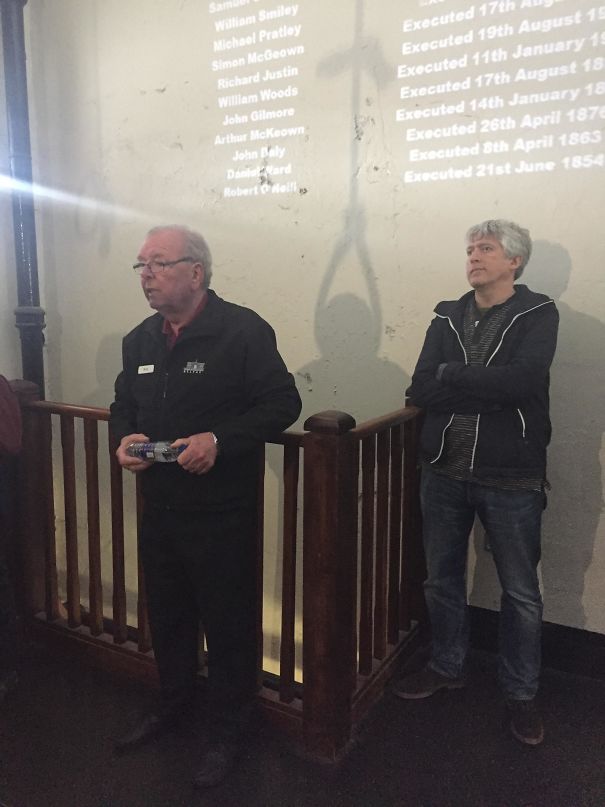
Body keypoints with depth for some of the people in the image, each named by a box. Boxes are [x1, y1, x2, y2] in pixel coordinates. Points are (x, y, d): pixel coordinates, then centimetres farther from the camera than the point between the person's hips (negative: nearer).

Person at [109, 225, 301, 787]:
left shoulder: (243, 331, -13)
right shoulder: (139, 340, 9)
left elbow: (283, 403, -14)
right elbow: (123, 405, 19)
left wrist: (219, 440, -25)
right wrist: (124, 437, -3)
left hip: (221, 513, -6)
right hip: (158, 509, 7)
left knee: (228, 624, 9)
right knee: (167, 615, 23)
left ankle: (227, 730, 32)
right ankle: (173, 704, 47)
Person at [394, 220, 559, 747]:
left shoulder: (538, 315, -3)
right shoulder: (448, 318, 7)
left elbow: (520, 381, -22)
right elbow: (421, 391, -5)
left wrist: (451, 375, -12)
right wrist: (487, 389, -16)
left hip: (511, 478, -3)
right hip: (444, 471, 4)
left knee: (521, 593, 11)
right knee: (442, 580, 17)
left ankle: (521, 693, 33)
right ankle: (447, 668, 40)